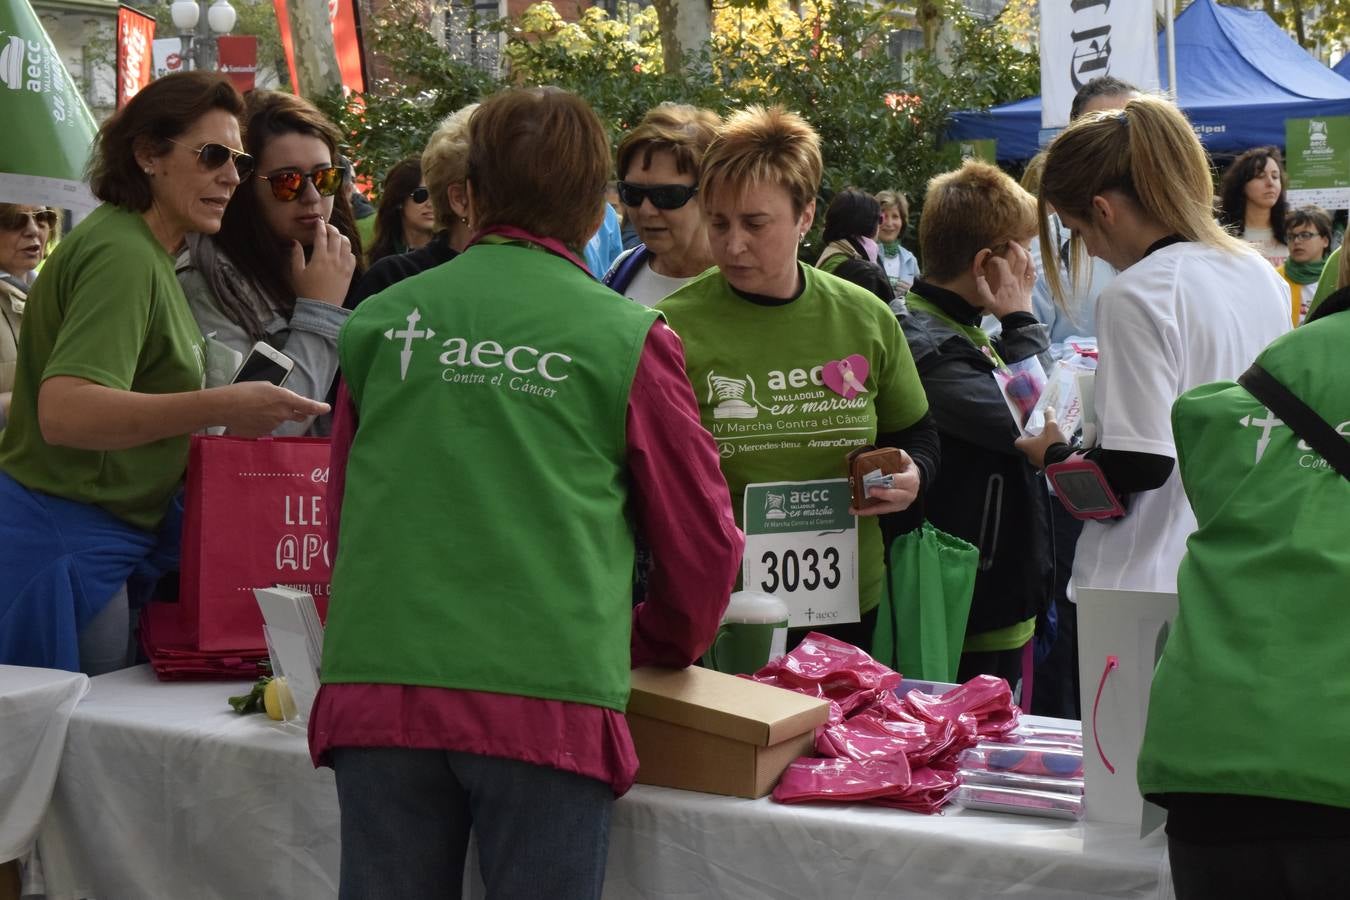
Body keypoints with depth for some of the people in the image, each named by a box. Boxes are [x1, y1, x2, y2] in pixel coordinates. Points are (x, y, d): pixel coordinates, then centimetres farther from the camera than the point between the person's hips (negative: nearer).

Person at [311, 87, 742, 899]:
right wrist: (656, 646, 26)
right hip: (548, 703, -2)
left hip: (377, 686, 3)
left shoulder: (381, 321, 9)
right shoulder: (627, 340, 0)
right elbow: (703, 541, 7)